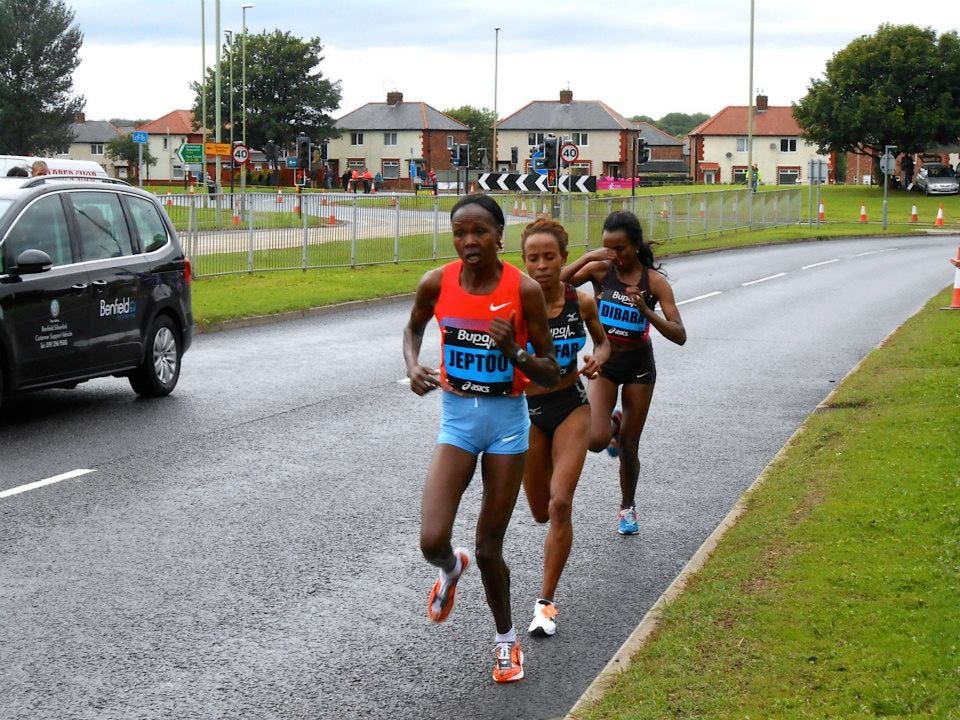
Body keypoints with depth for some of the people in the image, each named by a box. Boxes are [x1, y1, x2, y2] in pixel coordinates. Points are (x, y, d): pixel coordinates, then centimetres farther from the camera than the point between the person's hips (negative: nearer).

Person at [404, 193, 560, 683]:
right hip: (456, 418, 2)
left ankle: (506, 637, 33)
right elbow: (414, 327, 15)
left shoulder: (524, 289, -14)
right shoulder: (436, 284, -8)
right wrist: (413, 367, -5)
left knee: (489, 548, 6)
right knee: (431, 541, -14)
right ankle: (450, 569, 26)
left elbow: (552, 373, -8)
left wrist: (514, 352, -27)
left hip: (507, 420, -1)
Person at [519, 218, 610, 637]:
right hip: (527, 409, 0)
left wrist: (600, 357, -11)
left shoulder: (581, 302, -9)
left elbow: (602, 340, 11)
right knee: (542, 513, 13)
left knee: (560, 506, -13)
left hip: (571, 406, 0)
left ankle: (546, 602, -4)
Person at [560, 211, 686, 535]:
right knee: (596, 441, -19)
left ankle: (627, 506, 35)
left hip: (638, 365, 0)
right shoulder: (600, 270, -11)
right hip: (604, 361, 0)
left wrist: (646, 311, -30)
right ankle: (613, 425, 18)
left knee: (629, 447, 10)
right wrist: (585, 258, -27)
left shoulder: (654, 281, -13)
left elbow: (679, 335, -16)